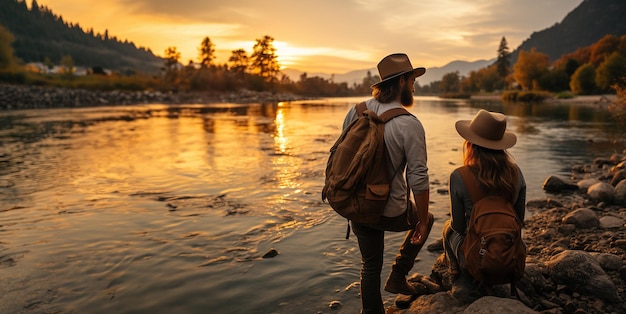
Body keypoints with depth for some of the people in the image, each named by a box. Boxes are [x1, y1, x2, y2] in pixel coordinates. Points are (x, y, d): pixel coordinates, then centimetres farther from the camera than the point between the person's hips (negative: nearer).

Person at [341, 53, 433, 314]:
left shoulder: (356, 111, -2)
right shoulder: (409, 124, -18)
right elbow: (418, 178, -18)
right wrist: (423, 221, -4)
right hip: (391, 213, -5)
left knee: (370, 265, 23)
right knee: (425, 219, 29)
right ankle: (398, 277, 27)